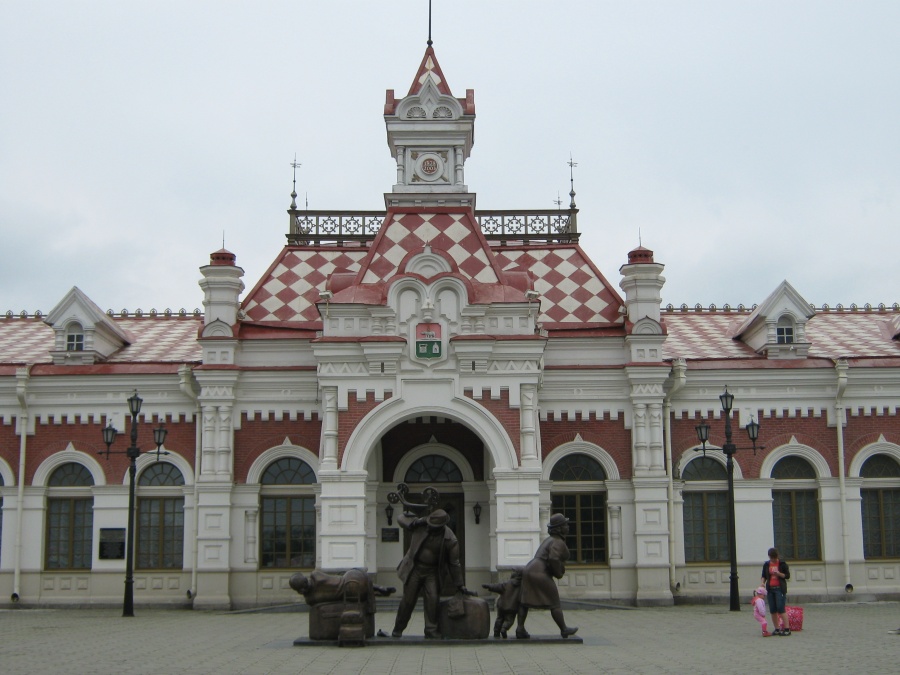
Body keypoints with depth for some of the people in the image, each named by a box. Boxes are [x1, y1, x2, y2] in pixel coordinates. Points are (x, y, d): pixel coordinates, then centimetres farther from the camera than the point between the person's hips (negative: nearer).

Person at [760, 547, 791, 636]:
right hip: (770, 589, 5)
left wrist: (779, 574, -17)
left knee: (780, 609, -13)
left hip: (780, 588, -5)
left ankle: (787, 628, -9)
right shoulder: (766, 564, 9)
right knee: (773, 610, 4)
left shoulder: (782, 564, -2)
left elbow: (787, 576, -1)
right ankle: (777, 629, 11)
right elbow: (764, 576, 16)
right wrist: (762, 582, -4)